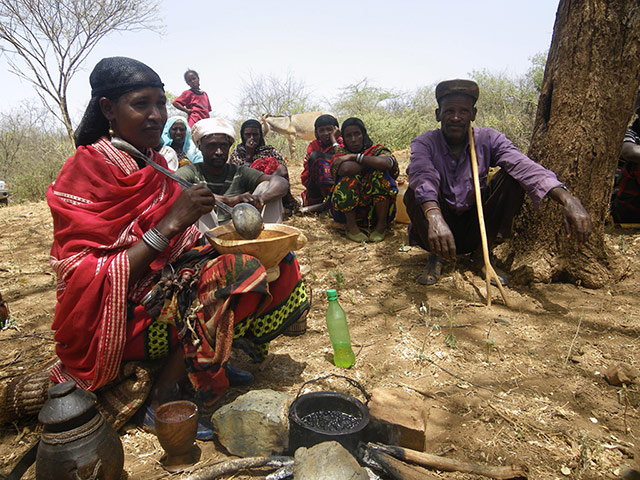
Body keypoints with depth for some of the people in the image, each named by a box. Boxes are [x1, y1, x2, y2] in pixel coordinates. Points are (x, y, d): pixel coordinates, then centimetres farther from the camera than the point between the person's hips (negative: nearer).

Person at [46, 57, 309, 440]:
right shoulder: (86, 171, -17)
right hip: (115, 319, -7)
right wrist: (170, 223, -27)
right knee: (232, 277, -26)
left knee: (260, 261, 0)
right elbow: (88, 281, -22)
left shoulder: (153, 162, 5)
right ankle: (162, 403, -11)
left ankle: (209, 359, 7)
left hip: (163, 283, 8)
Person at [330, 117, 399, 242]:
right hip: (347, 211, 0)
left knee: (380, 172, -22)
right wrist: (372, 163, -9)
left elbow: (387, 163, -22)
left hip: (377, 208, 1)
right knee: (350, 176, -23)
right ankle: (351, 227, -18)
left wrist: (355, 157, -16)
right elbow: (346, 169, -22)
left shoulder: (377, 150, 5)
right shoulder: (341, 154, 5)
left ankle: (381, 224, -16)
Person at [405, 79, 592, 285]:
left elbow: (523, 166, -24)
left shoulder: (488, 139, -6)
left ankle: (480, 253, -7)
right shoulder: (424, 143, -11)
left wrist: (566, 199, -41)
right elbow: (423, 177, -34)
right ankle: (436, 257, -8)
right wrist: (435, 218, -55)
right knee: (415, 193, -28)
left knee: (511, 178, -18)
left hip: (476, 228, 2)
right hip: (442, 228, -2)